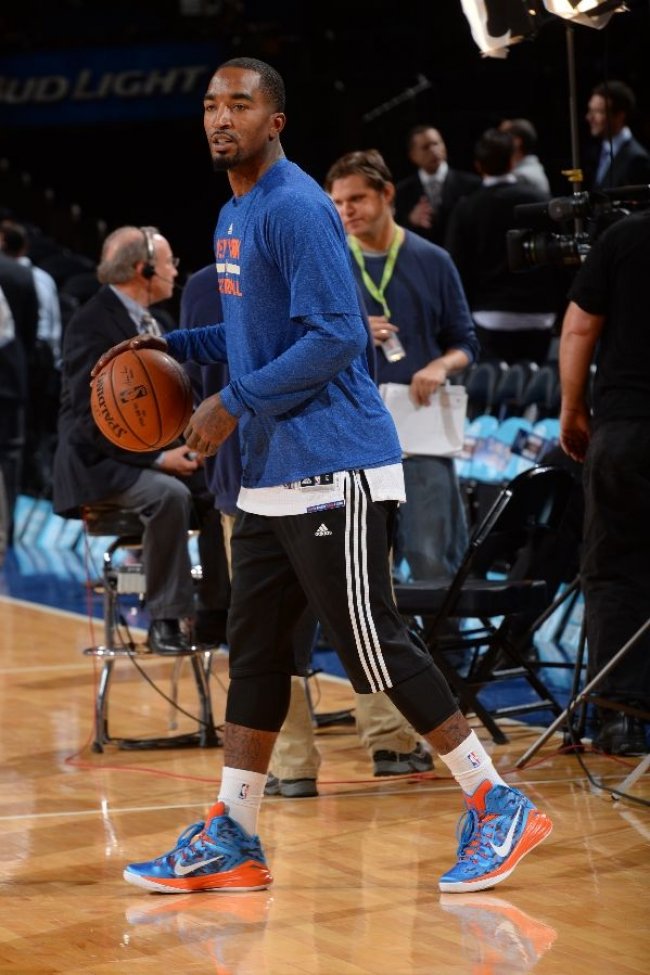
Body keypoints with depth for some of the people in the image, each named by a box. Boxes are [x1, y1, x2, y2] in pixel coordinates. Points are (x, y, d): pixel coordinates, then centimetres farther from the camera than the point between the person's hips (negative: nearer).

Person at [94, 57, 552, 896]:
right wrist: (173, 344, 18)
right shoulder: (233, 215, 16)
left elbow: (336, 336, -21)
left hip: (331, 471, -10)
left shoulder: (295, 208, -14)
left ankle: (499, 809, 3)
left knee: (375, 647, -7)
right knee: (254, 653, 10)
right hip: (270, 474, 10)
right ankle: (229, 841, 15)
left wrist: (235, 403, -19)